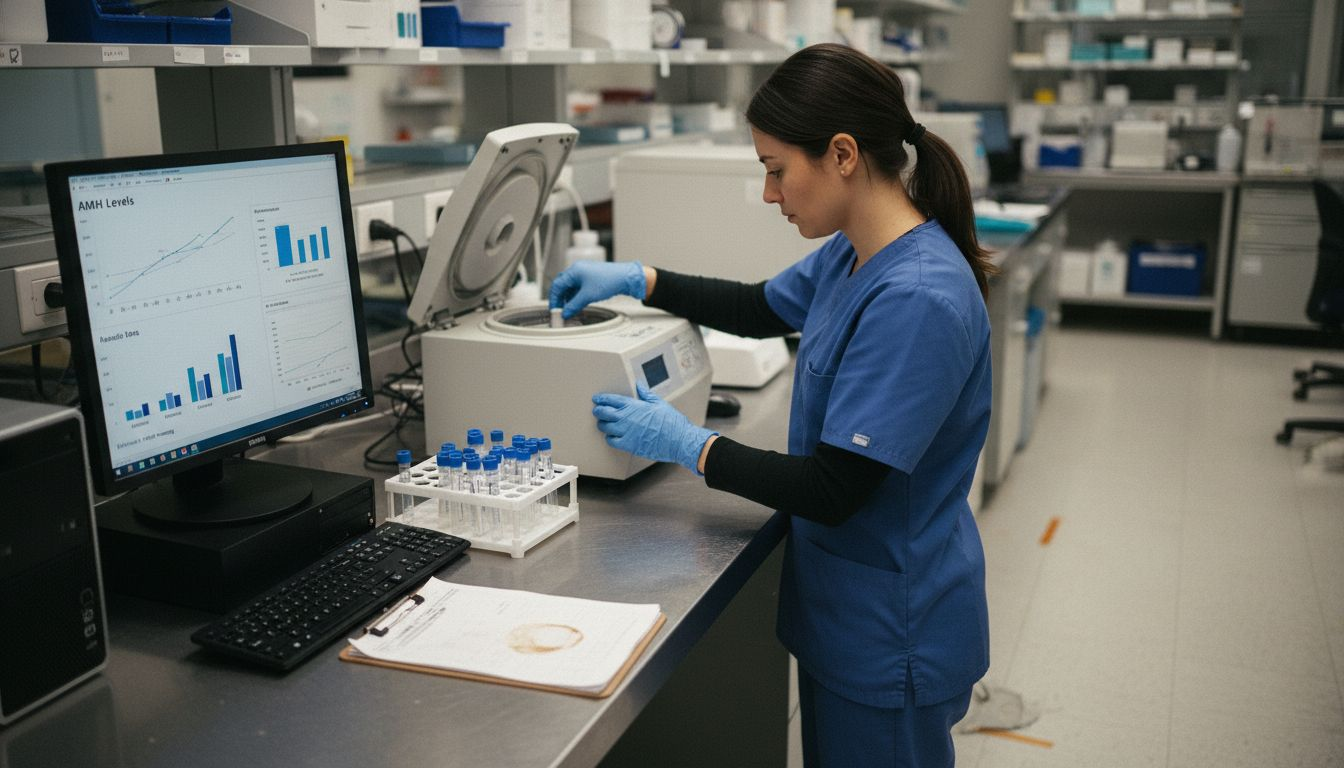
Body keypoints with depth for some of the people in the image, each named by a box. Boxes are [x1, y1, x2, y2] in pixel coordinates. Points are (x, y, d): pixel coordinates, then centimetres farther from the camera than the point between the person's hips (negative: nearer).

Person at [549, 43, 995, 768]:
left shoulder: (917, 300, -29)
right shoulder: (853, 254, 0)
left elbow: (832, 490, -28)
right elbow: (758, 309, 18)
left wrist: (687, 444, -18)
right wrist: (634, 279, 9)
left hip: (890, 634, -9)